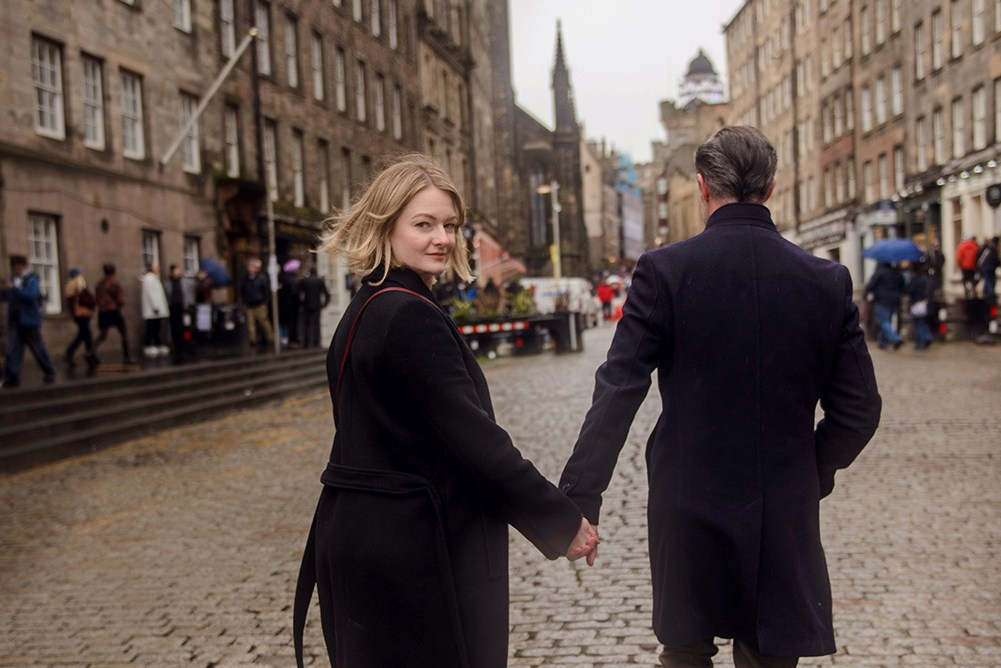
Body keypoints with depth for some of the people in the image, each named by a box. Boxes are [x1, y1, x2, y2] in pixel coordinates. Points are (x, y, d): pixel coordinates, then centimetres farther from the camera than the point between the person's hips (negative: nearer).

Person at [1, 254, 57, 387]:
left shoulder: (32, 279, -7)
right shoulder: (13, 279, 12)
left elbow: (32, 294, -23)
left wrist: (13, 288, -26)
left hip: (29, 320, -6)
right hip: (15, 320, 6)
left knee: (38, 348, 5)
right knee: (13, 349, -1)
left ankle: (49, 373, 20)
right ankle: (11, 377, -2)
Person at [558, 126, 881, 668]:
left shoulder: (663, 271, -10)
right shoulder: (827, 281, -3)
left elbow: (617, 394, -14)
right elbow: (858, 410, 1)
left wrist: (579, 499, -11)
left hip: (688, 512, -2)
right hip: (785, 520, 2)